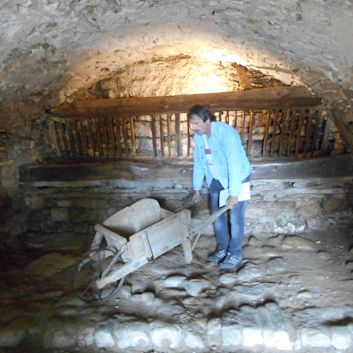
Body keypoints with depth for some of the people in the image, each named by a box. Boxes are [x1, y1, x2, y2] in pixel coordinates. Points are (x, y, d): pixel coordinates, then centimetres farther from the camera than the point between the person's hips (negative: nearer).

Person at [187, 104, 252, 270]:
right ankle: (223, 249, 28)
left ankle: (235, 254, 14)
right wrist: (197, 188, 7)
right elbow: (198, 163, 3)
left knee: (235, 217, -1)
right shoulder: (198, 136, -7)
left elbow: (234, 164, -32)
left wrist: (234, 193, -32)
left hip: (237, 178, -7)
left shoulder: (226, 133, -29)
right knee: (217, 216, 11)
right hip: (216, 179, 7)